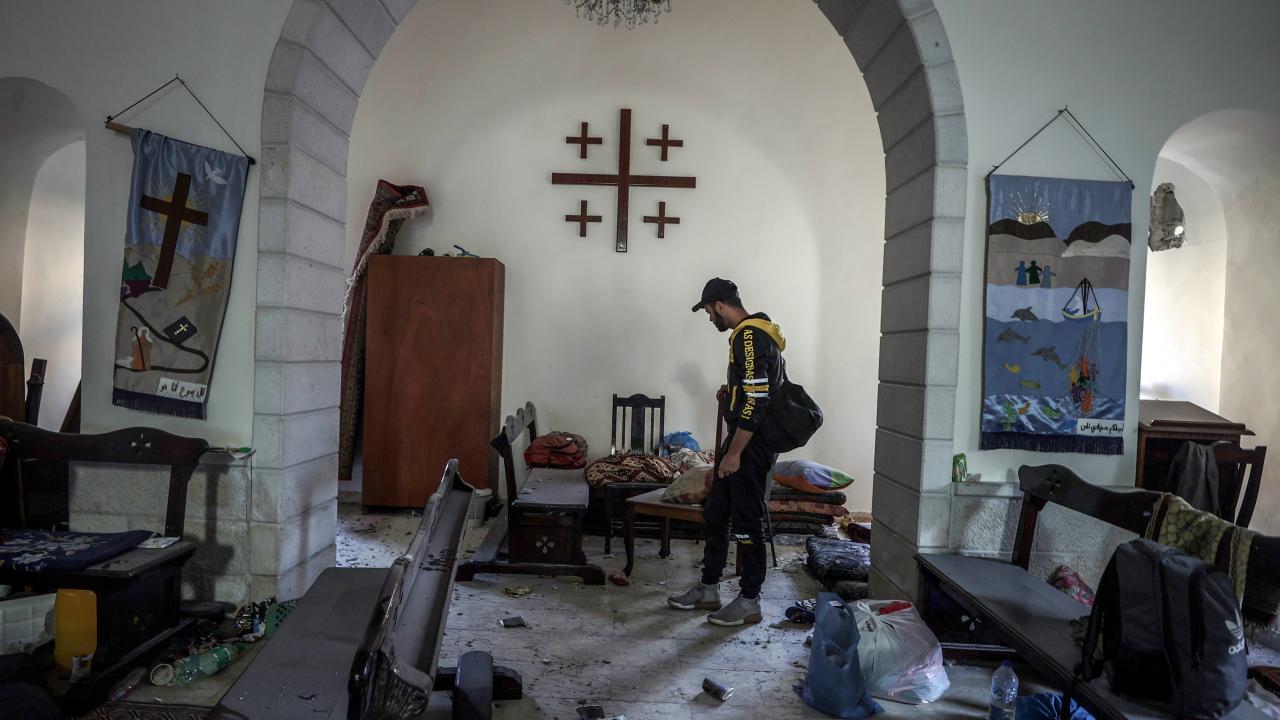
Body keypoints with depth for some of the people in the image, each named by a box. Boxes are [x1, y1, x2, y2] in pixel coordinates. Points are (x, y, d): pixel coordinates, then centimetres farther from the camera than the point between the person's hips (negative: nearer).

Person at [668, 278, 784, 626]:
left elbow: (756, 399, -25)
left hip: (751, 444, -11)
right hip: (744, 441, 11)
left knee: (746, 522, 0)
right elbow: (759, 390, 24)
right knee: (714, 515, 15)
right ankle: (708, 590, 26)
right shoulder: (755, 332, 14)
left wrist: (734, 452, -22)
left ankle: (750, 603, 13)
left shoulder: (749, 337, -18)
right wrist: (731, 394, 13)